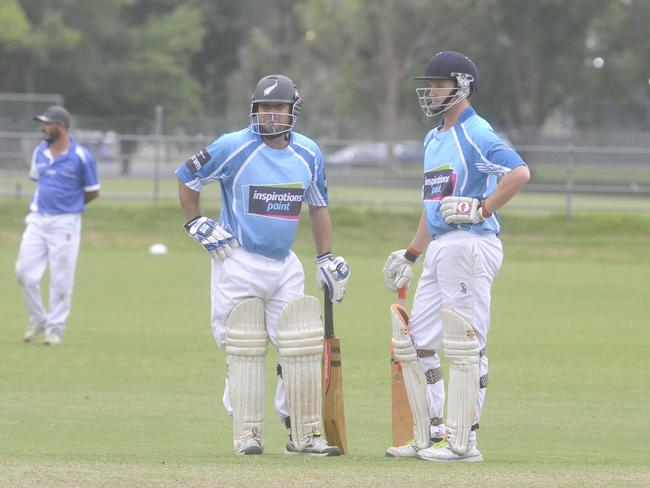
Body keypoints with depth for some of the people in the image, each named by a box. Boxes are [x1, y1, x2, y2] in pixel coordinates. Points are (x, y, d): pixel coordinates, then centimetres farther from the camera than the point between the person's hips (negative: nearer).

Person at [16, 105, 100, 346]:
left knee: (61, 279, -1)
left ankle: (55, 328, 10)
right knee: (24, 271, -1)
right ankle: (37, 319, 16)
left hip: (64, 223, -5)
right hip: (38, 219, 5)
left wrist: (69, 206, 4)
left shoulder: (81, 157, -9)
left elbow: (93, 192, 0)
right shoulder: (40, 152, 7)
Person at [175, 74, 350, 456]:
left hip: (285, 266, 4)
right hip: (239, 263, -4)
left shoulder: (308, 154, 5)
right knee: (244, 351, -2)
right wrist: (198, 225, -4)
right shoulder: (234, 147, -8)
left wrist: (326, 258, 13)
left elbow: (318, 206, 18)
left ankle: (304, 434, 5)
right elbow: (186, 180, 3)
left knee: (304, 348, -1)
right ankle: (247, 433, 5)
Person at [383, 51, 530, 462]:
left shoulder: (475, 134, -10)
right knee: (419, 340, 11)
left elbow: (519, 172, -24)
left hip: (471, 245, -10)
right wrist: (411, 255, 26)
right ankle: (433, 433, 17)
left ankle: (464, 441, -5)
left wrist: (481, 209, -21)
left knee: (466, 345, -7)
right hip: (440, 249, 10)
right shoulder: (434, 139, 20)